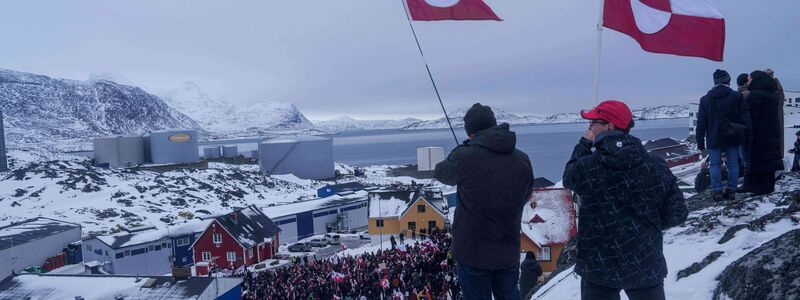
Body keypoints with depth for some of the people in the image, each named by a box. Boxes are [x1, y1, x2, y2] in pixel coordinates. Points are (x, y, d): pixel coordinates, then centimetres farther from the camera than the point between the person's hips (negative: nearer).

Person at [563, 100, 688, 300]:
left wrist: (584, 145, 16)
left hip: (599, 267, -2)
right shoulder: (656, 167, -8)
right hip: (647, 266, 2)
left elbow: (570, 176, 9)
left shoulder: (586, 167, -15)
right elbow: (677, 214, -3)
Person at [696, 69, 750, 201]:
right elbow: (745, 118, -1)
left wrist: (700, 142, 7)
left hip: (714, 139, 0)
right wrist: (746, 136, 5)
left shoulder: (705, 99, 1)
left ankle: (717, 190, -2)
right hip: (733, 139, 1)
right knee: (733, 163, 8)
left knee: (715, 164, 3)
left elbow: (701, 123, 2)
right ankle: (731, 190, 8)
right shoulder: (737, 97, -1)